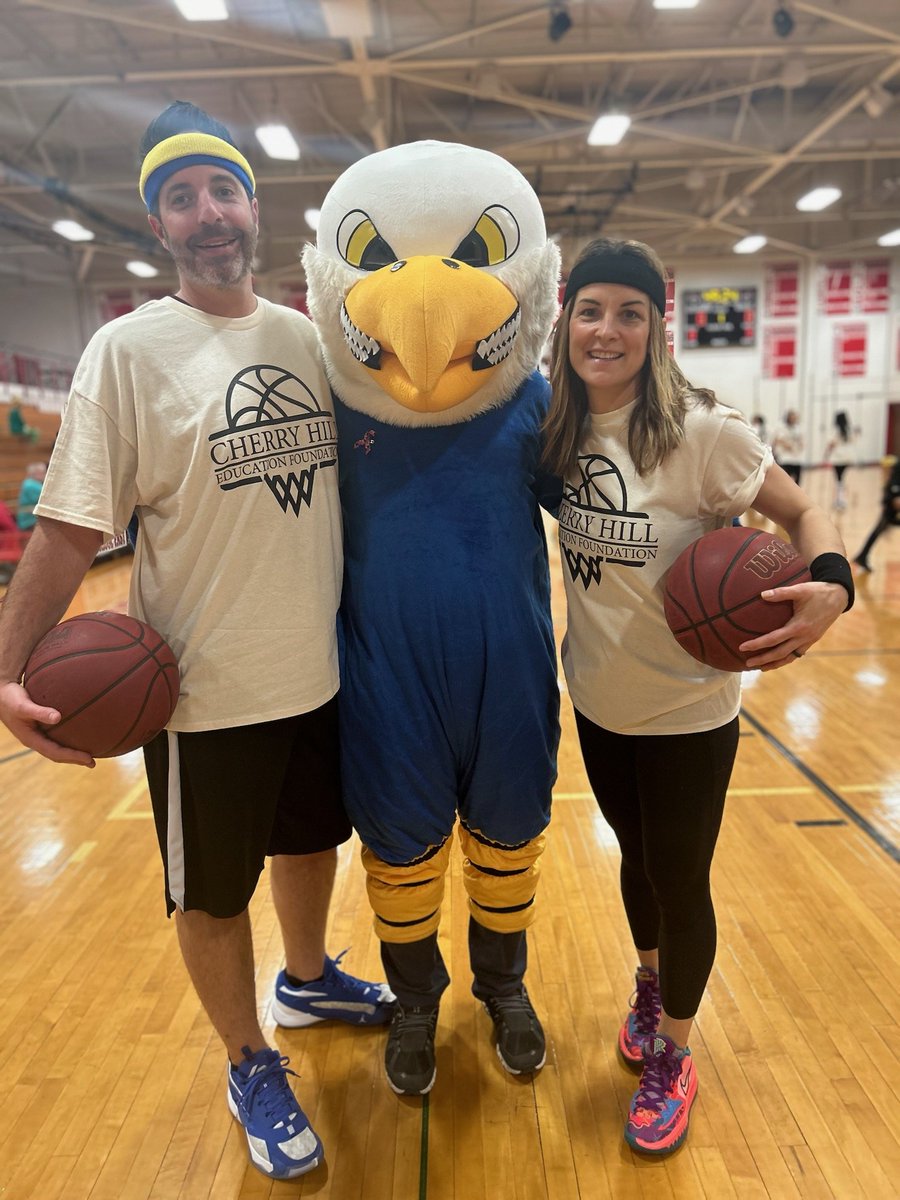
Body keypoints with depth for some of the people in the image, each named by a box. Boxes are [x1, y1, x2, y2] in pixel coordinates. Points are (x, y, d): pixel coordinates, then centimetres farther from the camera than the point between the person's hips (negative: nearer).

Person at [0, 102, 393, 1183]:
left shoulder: (310, 338, 4)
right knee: (213, 894, 13)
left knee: (312, 841, 25)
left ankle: (306, 980, 54)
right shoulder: (129, 348, -10)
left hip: (320, 673, 5)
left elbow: (361, 477, 13)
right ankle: (250, 1067, 40)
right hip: (205, 693, -4)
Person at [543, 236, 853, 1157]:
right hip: (597, 699, 4)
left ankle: (671, 1056, 38)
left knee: (679, 881, 11)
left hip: (685, 711, -4)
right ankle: (649, 986, 53)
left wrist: (830, 584, -30)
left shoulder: (702, 431, -19)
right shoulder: (559, 430, -5)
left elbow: (801, 511, -13)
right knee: (636, 858, 24)